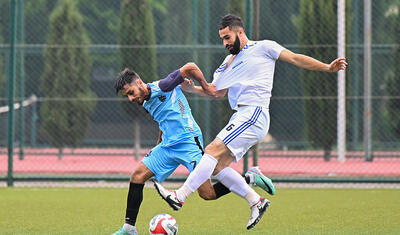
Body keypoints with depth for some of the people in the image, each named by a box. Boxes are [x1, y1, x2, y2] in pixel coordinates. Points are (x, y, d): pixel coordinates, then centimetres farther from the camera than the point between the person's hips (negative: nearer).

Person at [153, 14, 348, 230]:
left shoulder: (262, 48, 6)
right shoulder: (228, 62, 25)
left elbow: (296, 59, 5)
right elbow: (217, 91, 24)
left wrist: (327, 68, -2)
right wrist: (191, 88, 7)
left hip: (254, 114, -9)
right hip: (240, 117, 9)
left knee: (213, 151, -18)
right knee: (216, 167, 2)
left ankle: (180, 196, -23)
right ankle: (256, 201, 8)